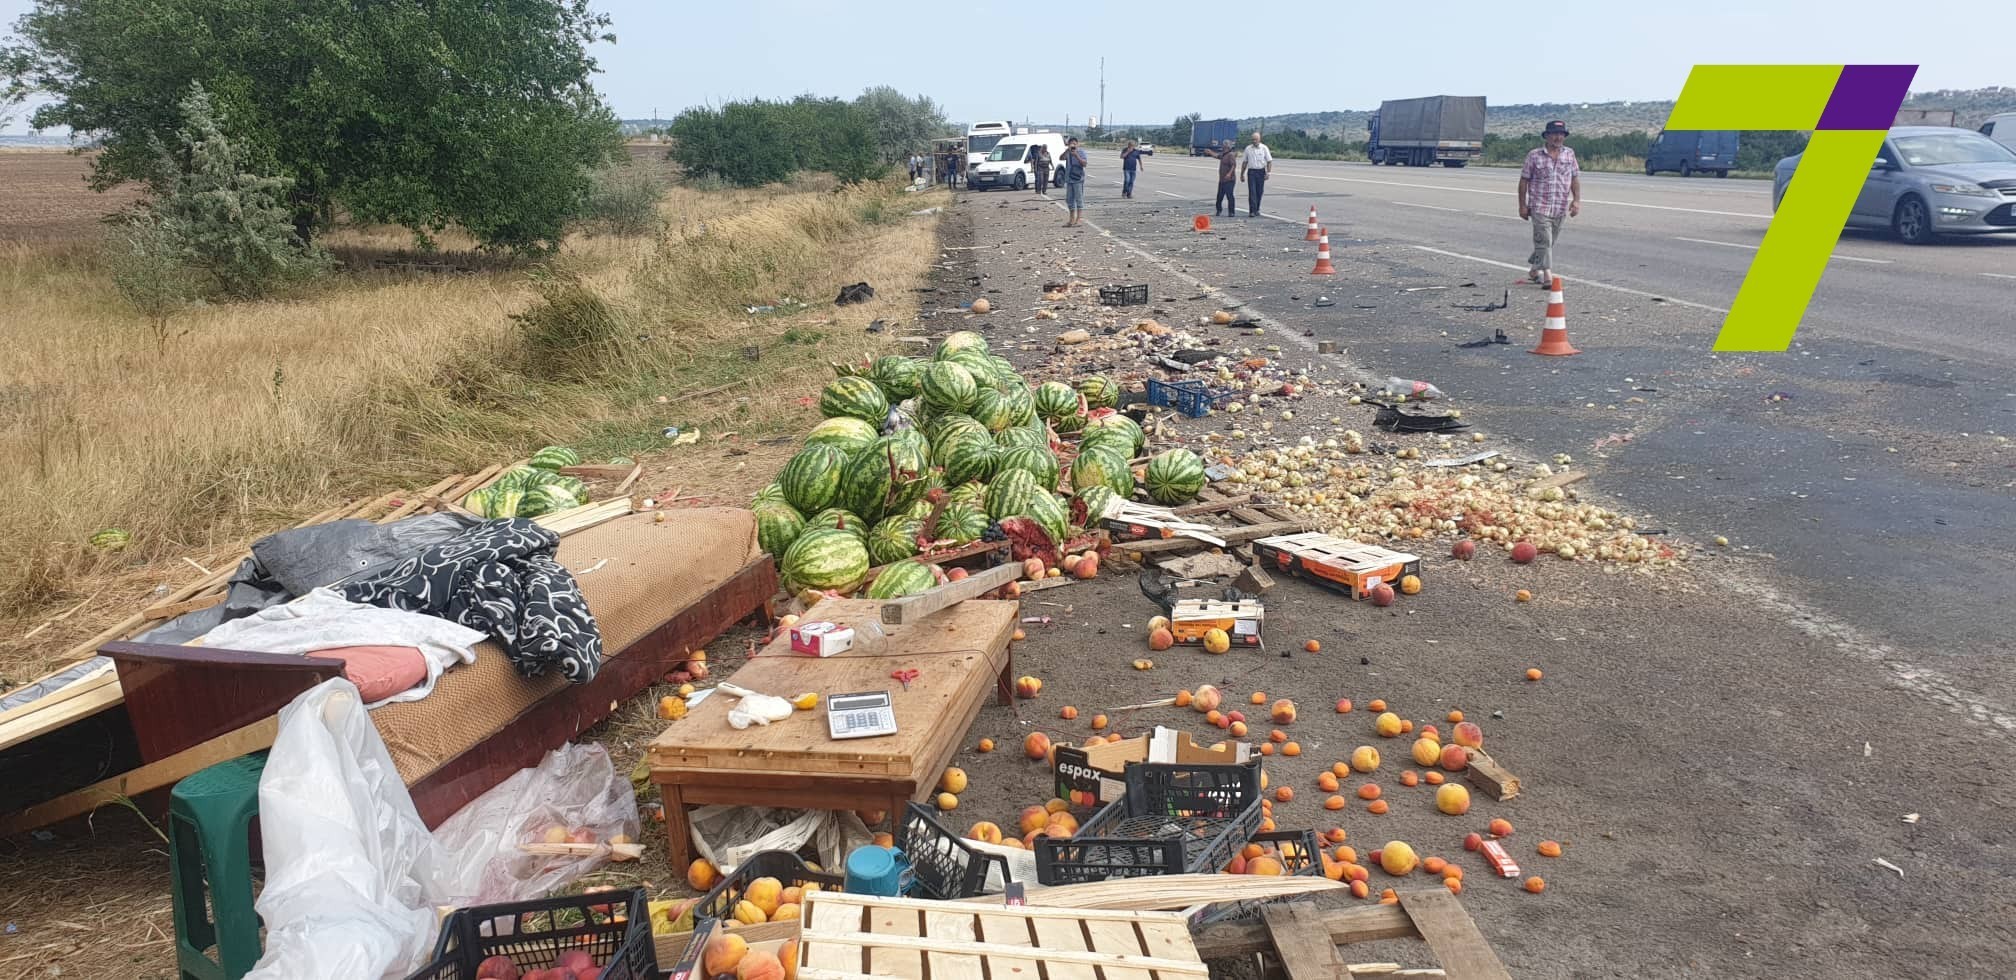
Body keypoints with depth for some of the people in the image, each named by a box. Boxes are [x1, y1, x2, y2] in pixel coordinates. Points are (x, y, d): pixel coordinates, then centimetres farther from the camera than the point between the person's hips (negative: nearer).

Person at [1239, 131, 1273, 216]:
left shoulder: (1264, 148, 2)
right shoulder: (1248, 149, 6)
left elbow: (1269, 161, 1)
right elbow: (1244, 162, 13)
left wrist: (1268, 173, -9)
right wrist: (1242, 174, 11)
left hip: (1261, 172, 0)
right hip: (1251, 172, 0)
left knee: (1259, 192, 7)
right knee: (1252, 192, -10)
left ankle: (1256, 210, 21)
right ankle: (1252, 211, -12)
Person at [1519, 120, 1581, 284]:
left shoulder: (1569, 154, 9)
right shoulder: (1534, 155, -1)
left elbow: (1575, 178, 10)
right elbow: (1524, 180, 2)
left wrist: (1576, 200, -2)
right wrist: (1522, 205, -1)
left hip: (1560, 208, 4)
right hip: (1539, 207, -4)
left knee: (1550, 242, 12)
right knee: (1544, 241, -12)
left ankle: (1533, 269, 29)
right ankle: (1547, 277, -14)